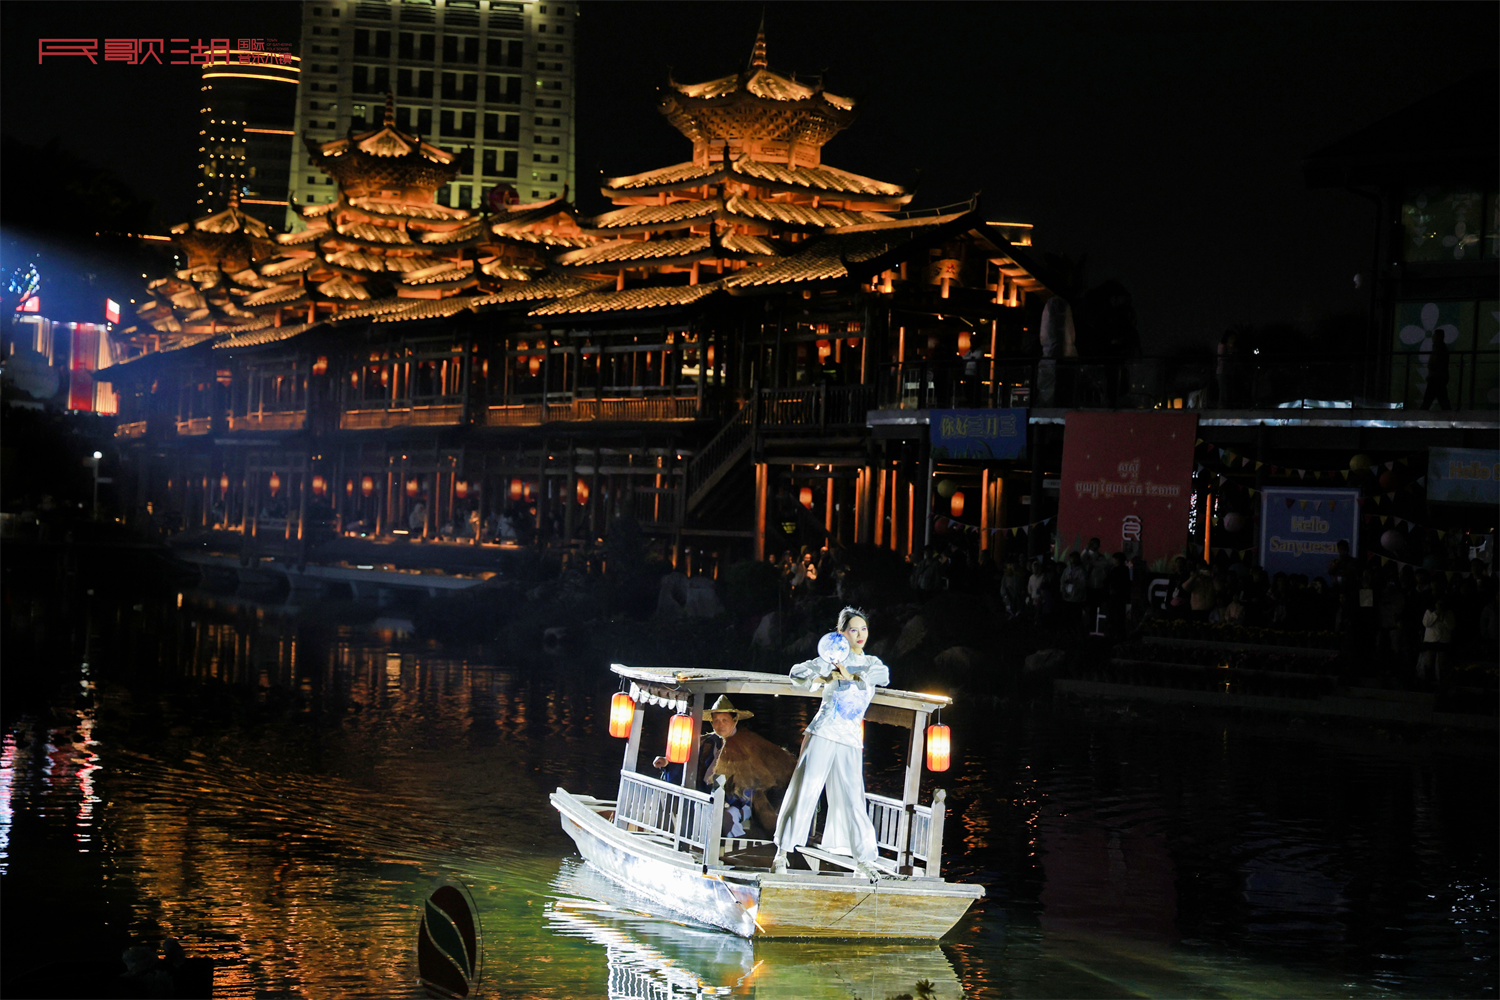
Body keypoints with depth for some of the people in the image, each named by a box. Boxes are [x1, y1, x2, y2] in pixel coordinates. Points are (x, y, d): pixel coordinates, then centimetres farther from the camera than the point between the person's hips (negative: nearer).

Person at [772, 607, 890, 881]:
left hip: (851, 740, 3)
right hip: (823, 733, -2)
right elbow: (797, 673, -3)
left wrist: (850, 676, -23)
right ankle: (783, 851, -2)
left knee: (851, 797, -1)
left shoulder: (872, 663, 14)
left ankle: (862, 858, 6)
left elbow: (883, 675, -10)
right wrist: (823, 680, -20)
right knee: (806, 789, -6)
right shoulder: (833, 657, 6)